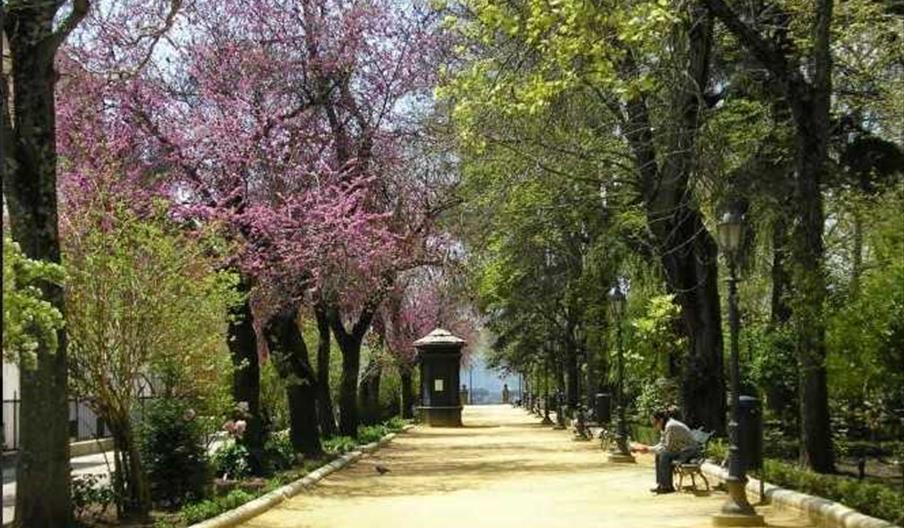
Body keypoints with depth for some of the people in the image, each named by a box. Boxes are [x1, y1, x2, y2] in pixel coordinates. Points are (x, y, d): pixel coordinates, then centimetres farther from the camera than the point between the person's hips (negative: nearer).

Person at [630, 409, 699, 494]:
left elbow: (667, 448, -25)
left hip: (690, 450, -10)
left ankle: (667, 486, -16)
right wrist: (647, 448, -4)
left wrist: (649, 449, -19)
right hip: (681, 449, 10)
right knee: (659, 455, 2)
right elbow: (662, 444, 10)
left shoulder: (671, 426, -24)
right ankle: (661, 484, 5)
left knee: (664, 455, -24)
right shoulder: (664, 427, 6)